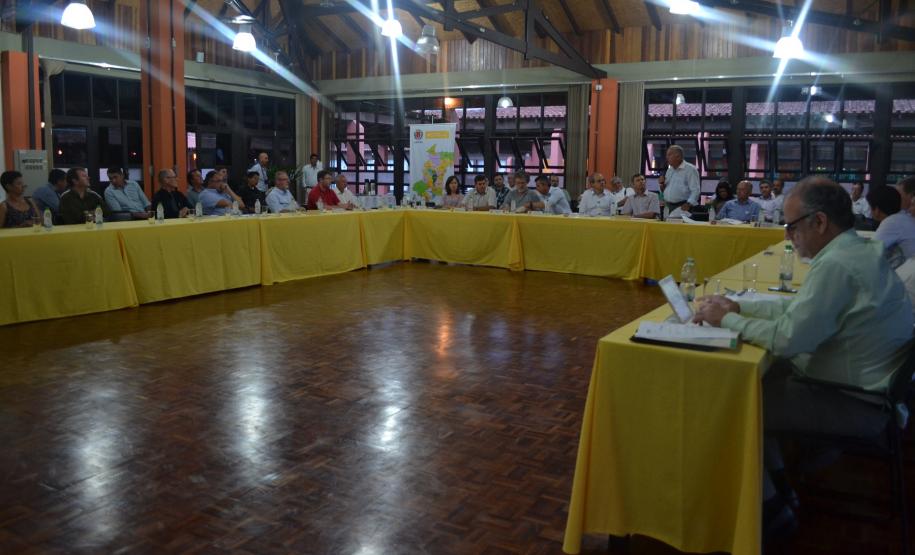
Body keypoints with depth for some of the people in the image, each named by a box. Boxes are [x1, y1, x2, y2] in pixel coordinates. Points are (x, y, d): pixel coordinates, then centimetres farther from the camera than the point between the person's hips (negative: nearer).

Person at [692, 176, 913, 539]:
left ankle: (770, 508, 14)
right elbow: (798, 306, 12)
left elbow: (786, 339, -28)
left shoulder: (837, 265, -27)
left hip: (856, 404, -10)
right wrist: (737, 306, 3)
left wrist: (726, 319, -15)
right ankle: (777, 481, 25)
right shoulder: (856, 251, 5)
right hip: (861, 381, 10)